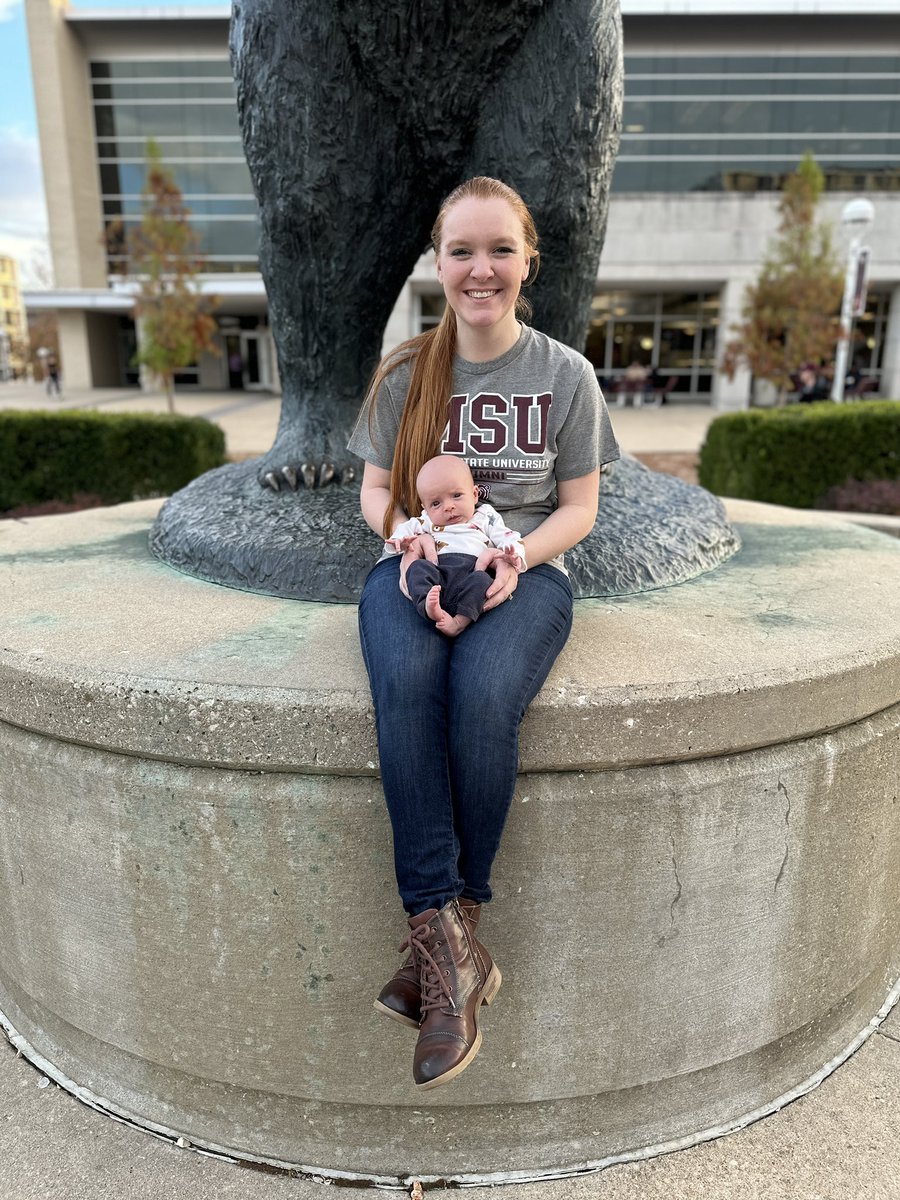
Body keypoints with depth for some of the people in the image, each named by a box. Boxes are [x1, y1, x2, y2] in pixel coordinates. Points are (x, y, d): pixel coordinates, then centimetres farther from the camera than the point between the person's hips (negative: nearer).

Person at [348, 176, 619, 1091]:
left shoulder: (565, 375, 8)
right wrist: (409, 536, -11)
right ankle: (452, 950, -26)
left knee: (482, 696, -33)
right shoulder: (405, 372, 10)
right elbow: (375, 491, 13)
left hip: (523, 569, -1)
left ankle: (439, 941, -14)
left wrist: (519, 553, -13)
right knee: (405, 684, -34)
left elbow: (579, 506, 7)